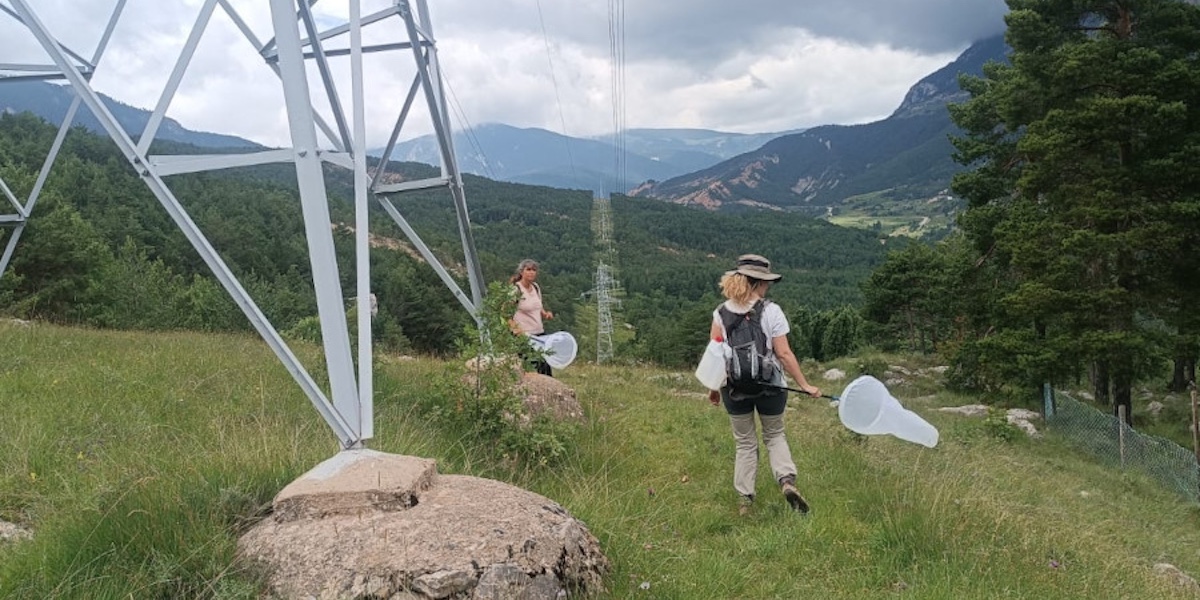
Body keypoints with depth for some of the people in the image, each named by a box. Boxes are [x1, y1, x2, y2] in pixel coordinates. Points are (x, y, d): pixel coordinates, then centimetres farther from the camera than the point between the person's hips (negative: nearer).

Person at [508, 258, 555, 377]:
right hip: (524, 336, -7)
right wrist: (516, 329, -24)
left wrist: (546, 314, 4)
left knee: (546, 366, 4)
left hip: (539, 332, 7)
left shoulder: (536, 287, 10)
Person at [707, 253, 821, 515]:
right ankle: (787, 480, -1)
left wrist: (713, 387, 11)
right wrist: (805, 385, -4)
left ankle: (745, 499, 18)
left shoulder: (721, 312, -3)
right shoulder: (771, 311, -11)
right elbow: (784, 354, -12)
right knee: (774, 435, 20)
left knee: (745, 442, 18)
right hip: (770, 386, -2)